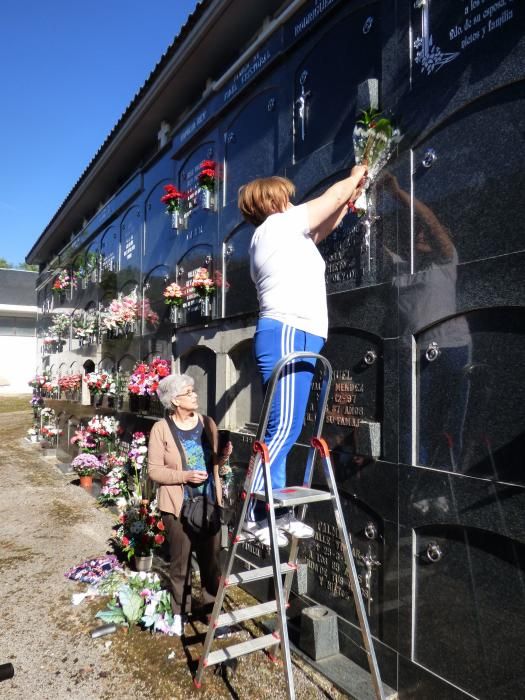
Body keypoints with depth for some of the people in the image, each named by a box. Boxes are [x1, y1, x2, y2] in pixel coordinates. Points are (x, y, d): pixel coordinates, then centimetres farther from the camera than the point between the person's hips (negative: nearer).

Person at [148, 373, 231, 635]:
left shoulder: (207, 423, 2)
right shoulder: (161, 429, -10)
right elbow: (154, 470, -10)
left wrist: (224, 456, -9)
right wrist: (185, 476, -22)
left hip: (208, 502, 3)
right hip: (178, 505, -3)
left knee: (211, 559, 12)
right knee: (180, 562, 10)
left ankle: (211, 607, 30)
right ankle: (180, 612, 30)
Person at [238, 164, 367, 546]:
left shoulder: (285, 235, 27)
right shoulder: (278, 224, 3)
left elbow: (321, 228, 40)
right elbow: (333, 194, 12)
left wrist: (350, 202, 43)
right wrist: (355, 176, 30)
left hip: (294, 339, 10)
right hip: (288, 336, -10)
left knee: (284, 429, 5)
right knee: (283, 429, -13)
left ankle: (275, 510, 9)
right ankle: (254, 516, -8)